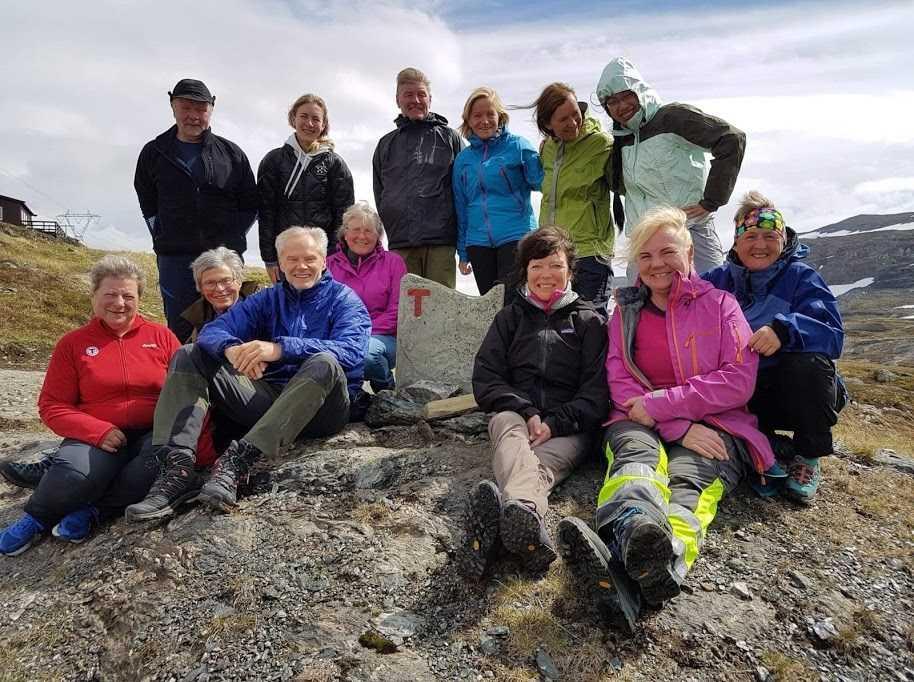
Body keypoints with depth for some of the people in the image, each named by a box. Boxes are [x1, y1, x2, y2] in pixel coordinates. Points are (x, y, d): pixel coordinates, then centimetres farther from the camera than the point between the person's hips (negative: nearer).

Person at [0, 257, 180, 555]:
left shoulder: (161, 336, 9)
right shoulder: (73, 343, 9)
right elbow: (52, 407, 6)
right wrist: (99, 431, -12)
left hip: (154, 433, 1)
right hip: (97, 437, 0)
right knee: (72, 474, -33)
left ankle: (92, 510, -14)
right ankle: (35, 518, 1)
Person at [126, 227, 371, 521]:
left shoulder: (344, 299, 4)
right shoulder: (267, 299, 18)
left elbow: (351, 350, -18)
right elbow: (213, 331, 2)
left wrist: (280, 349, -30)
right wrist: (231, 349, -24)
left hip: (321, 407, -4)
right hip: (268, 396, 5)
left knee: (324, 363, -35)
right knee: (188, 356, -2)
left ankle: (238, 459, -37)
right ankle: (178, 467, -22)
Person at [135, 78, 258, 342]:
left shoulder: (231, 153, 6)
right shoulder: (154, 153, 8)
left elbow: (250, 205, 11)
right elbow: (147, 204, 17)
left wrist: (230, 239, 3)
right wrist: (164, 239, 7)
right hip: (174, 259, 1)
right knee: (179, 331, 6)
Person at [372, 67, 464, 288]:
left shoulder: (449, 137, 12)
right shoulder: (386, 144, 19)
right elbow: (379, 194, 20)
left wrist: (462, 237, 1)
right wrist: (391, 226, 7)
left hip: (440, 241, -2)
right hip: (400, 244, 2)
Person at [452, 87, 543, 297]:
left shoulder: (517, 146, 2)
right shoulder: (463, 158, 11)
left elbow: (542, 182, -4)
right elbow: (461, 207, 14)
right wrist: (463, 252, 14)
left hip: (516, 236, -4)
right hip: (478, 242, 4)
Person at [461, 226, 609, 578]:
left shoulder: (589, 320, 17)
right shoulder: (510, 317, 22)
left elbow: (597, 391, 6)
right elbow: (485, 379, 9)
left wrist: (554, 423, -12)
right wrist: (528, 412, -10)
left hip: (569, 426, -1)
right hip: (515, 413, 1)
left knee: (542, 464, -35)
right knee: (507, 426, -37)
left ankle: (497, 518, -70)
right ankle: (523, 512, -69)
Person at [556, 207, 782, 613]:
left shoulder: (719, 304, 13)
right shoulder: (626, 310, 17)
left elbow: (739, 381, -1)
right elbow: (620, 383, 4)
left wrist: (660, 404, -11)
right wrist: (681, 427, -13)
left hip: (714, 425, -1)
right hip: (641, 423, 1)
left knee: (688, 477, -34)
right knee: (638, 452, -35)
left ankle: (667, 557, -66)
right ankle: (634, 530, -67)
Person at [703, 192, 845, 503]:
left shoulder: (801, 277, -4)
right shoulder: (719, 280, 6)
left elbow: (833, 333, -20)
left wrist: (785, 330, -39)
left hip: (796, 392, -2)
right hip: (746, 398, 3)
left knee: (809, 361, -33)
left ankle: (808, 456, -8)